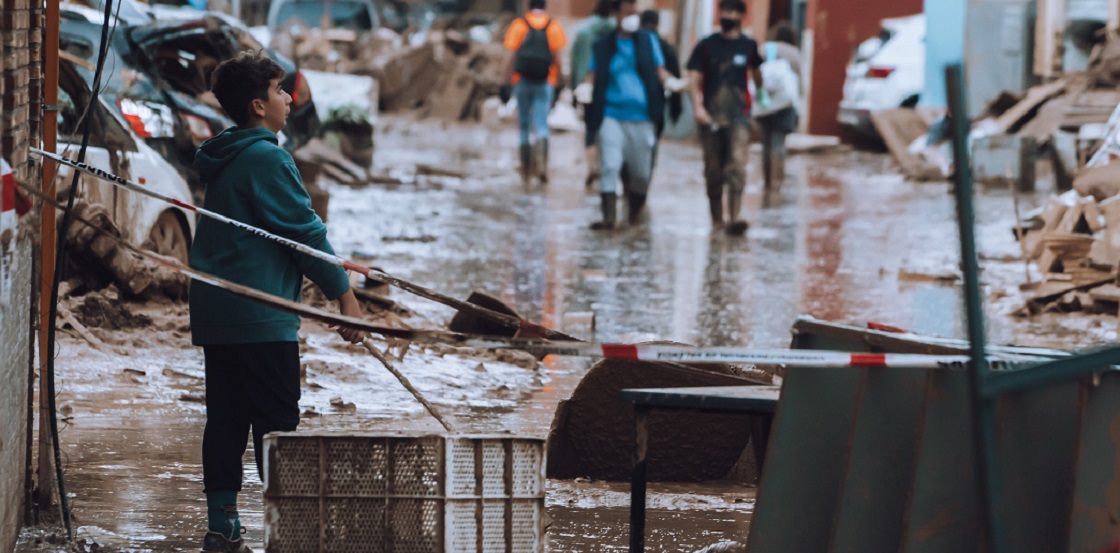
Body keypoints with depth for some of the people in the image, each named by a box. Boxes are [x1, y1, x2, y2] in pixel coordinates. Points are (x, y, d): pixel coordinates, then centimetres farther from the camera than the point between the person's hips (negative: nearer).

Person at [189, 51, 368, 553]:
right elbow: (305, 231, -13)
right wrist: (344, 294, -7)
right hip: (260, 318, -9)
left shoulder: (223, 159, 16)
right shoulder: (266, 158, -14)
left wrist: (332, 272, 29)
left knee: (226, 420, 9)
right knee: (276, 422, -5)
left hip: (215, 316, 9)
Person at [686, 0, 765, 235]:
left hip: (739, 116, -1)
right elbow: (695, 79, -3)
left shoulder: (748, 46, 8)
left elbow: (755, 71, 28)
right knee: (713, 170, 6)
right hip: (711, 116, 1)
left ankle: (734, 218, -24)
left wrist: (761, 92, 43)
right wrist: (697, 107, -18)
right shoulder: (706, 46, 3)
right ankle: (716, 219, 17)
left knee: (737, 166, -16)